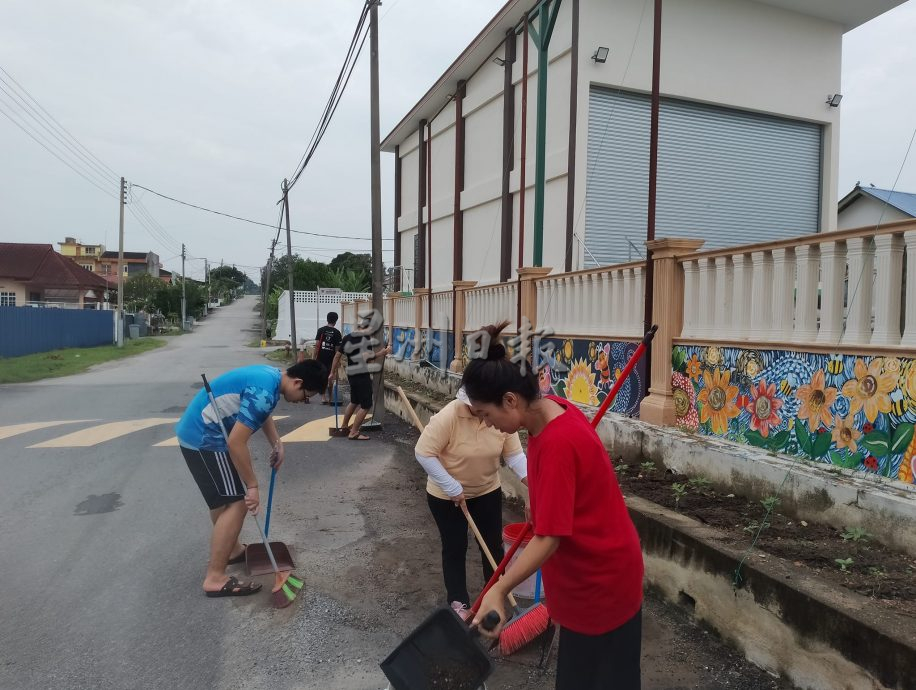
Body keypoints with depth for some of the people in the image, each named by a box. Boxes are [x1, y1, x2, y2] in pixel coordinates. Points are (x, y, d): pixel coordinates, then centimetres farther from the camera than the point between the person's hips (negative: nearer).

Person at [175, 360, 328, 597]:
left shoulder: (271, 375, 4)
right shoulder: (264, 391, -26)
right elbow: (236, 442, -27)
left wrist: (277, 445, 15)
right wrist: (252, 486, -19)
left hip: (198, 432, 10)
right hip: (204, 439, -10)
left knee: (224, 498, 23)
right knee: (237, 502, -9)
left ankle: (232, 549, 40)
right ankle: (215, 578, -3)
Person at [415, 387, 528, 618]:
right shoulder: (448, 416, -30)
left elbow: (515, 455, -10)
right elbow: (424, 453, -27)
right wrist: (453, 488, -24)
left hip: (488, 491, 4)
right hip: (446, 495, -4)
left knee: (493, 544, 12)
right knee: (455, 548, 8)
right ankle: (458, 601, 26)